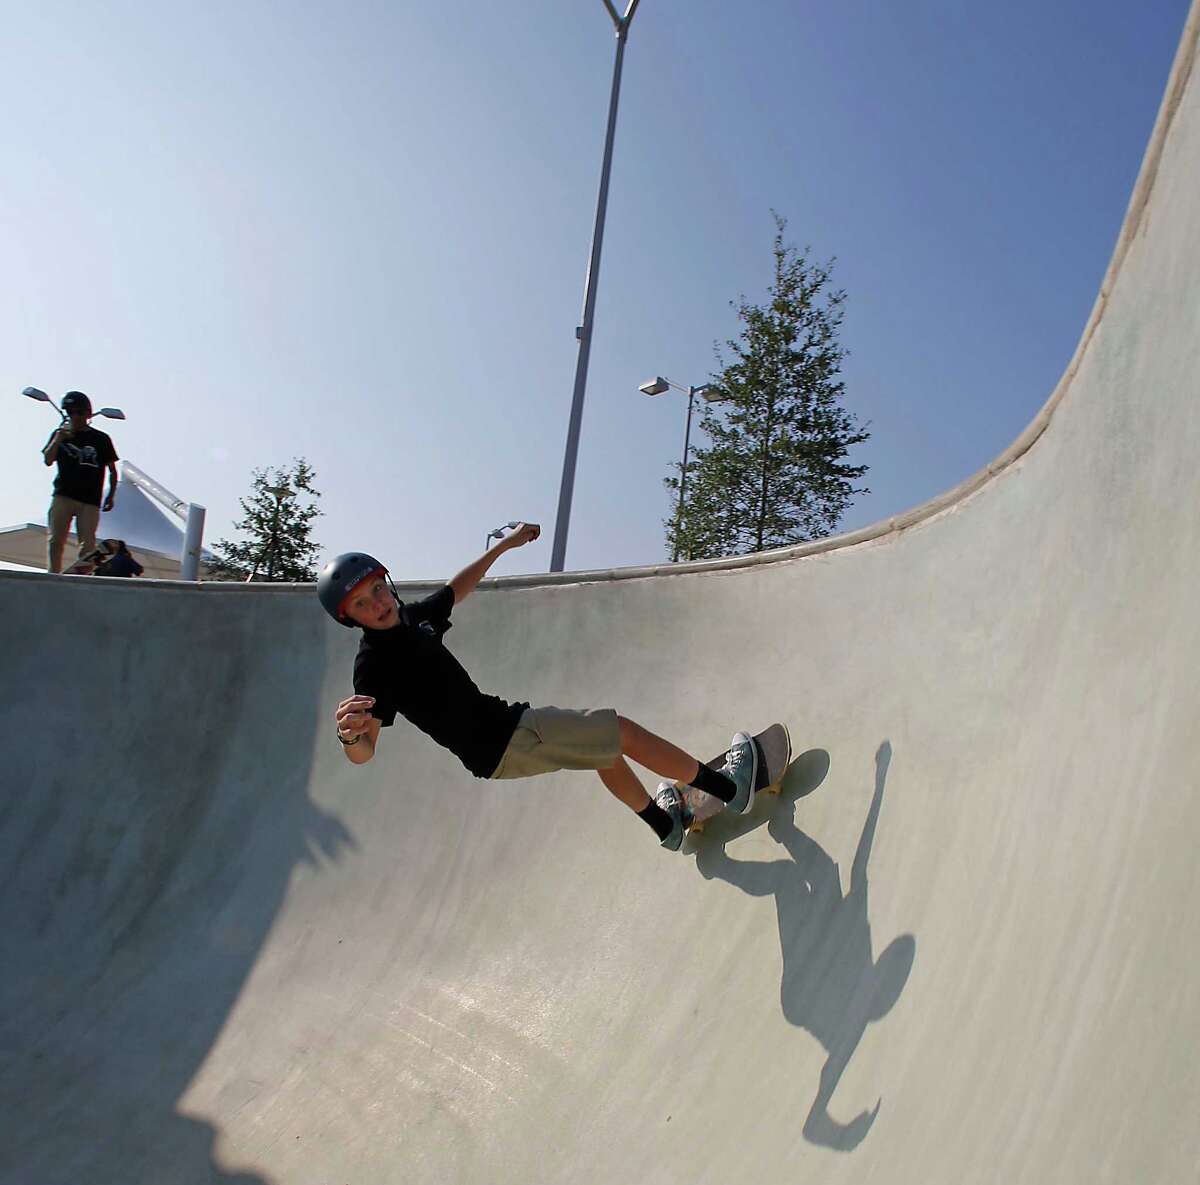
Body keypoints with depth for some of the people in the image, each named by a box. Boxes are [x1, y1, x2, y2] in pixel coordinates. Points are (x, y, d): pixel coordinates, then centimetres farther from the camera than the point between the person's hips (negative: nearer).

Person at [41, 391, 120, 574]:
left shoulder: (101, 439, 8)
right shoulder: (60, 434, 12)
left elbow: (112, 470, 13)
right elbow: (48, 461, 1)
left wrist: (111, 495, 5)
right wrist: (58, 439, -13)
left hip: (90, 500, -1)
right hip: (63, 496, 1)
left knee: (87, 544, -8)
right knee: (55, 540, -9)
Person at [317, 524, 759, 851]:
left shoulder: (413, 616, 3)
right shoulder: (374, 666, -20)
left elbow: (456, 589, 22)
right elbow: (364, 753, -27)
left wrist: (505, 544, 29)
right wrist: (351, 735, -51)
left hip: (502, 723, 9)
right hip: (505, 742, -9)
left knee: (604, 746, 26)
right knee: (623, 731, -3)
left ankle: (666, 825, 47)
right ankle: (728, 787, 14)